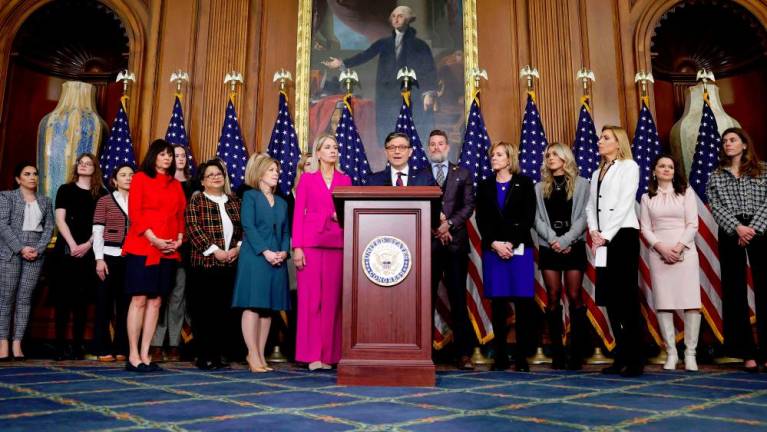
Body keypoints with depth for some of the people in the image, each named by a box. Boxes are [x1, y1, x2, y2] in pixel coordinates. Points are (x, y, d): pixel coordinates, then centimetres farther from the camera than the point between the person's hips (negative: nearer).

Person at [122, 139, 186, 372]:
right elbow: (134, 212, -6)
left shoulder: (176, 184, 16)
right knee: (139, 300, -5)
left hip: (168, 251, 5)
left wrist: (179, 239, -2)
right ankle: (133, 356, 1)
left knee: (156, 301, 5)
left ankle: (145, 355, 10)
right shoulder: (141, 178, 2)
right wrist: (154, 239, -15)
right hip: (142, 247, -5)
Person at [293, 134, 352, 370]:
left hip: (337, 243, 3)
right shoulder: (307, 178, 7)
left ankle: (329, 354, 10)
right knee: (311, 297, -3)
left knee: (332, 298, 2)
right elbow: (298, 214, 1)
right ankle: (312, 355, 4)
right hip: (311, 242, -2)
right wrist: (297, 247, -7)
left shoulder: (345, 179, 14)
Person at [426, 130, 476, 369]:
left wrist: (449, 224, -10)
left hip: (455, 242, 0)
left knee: (458, 299, 1)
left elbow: (468, 205, 4)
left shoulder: (463, 174, 14)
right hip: (427, 242, 0)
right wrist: (434, 226, -9)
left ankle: (464, 353, 5)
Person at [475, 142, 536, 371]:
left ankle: (522, 356, 3)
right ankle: (501, 356, 8)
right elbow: (481, 220, 6)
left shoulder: (524, 183, 6)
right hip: (492, 249, 2)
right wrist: (495, 244, -8)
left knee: (523, 302, -4)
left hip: (520, 248, -2)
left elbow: (528, 218, -2)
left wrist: (511, 243, -11)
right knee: (498, 303, 2)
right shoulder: (485, 186, 13)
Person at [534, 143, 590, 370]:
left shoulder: (581, 184, 7)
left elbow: (583, 216, -2)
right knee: (553, 298, 1)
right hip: (548, 247, 2)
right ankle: (557, 353, 5)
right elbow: (538, 219, 6)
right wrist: (552, 239, -10)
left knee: (575, 297, -4)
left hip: (574, 246, -2)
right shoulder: (540, 187, 14)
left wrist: (565, 240, -14)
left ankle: (576, 352, 1)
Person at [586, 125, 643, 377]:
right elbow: (590, 206, 14)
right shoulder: (597, 173, 21)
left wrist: (606, 235, -13)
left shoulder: (629, 166, 2)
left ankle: (634, 359, -1)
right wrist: (593, 231, -4)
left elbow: (625, 203, -9)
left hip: (623, 234, -6)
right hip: (602, 239, 6)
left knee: (627, 296, -7)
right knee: (609, 297, 5)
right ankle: (621, 356, 12)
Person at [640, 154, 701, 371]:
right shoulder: (647, 197, 12)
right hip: (658, 253, 1)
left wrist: (679, 247, -11)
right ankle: (671, 353, 5)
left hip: (685, 251, 0)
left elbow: (693, 224, 2)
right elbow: (645, 228, 5)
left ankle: (690, 353, 3)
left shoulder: (686, 192, 9)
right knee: (663, 304, -2)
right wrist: (662, 248, -10)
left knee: (691, 302, -5)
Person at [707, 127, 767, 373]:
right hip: (730, 234, 1)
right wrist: (737, 228, -13)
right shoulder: (715, 177, 14)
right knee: (734, 291, -1)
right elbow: (716, 208, 2)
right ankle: (747, 353, 4)